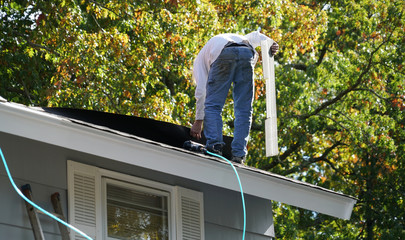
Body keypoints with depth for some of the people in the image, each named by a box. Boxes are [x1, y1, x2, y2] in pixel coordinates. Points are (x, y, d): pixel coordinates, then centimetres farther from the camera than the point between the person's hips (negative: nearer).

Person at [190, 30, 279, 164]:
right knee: (244, 109, 5)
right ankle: (239, 155, -3)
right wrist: (270, 44, 14)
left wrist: (199, 120, 24)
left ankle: (214, 146, -11)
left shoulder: (200, 58, 33)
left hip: (223, 54, -3)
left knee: (213, 105, 5)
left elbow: (201, 90, 22)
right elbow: (255, 36, 31)